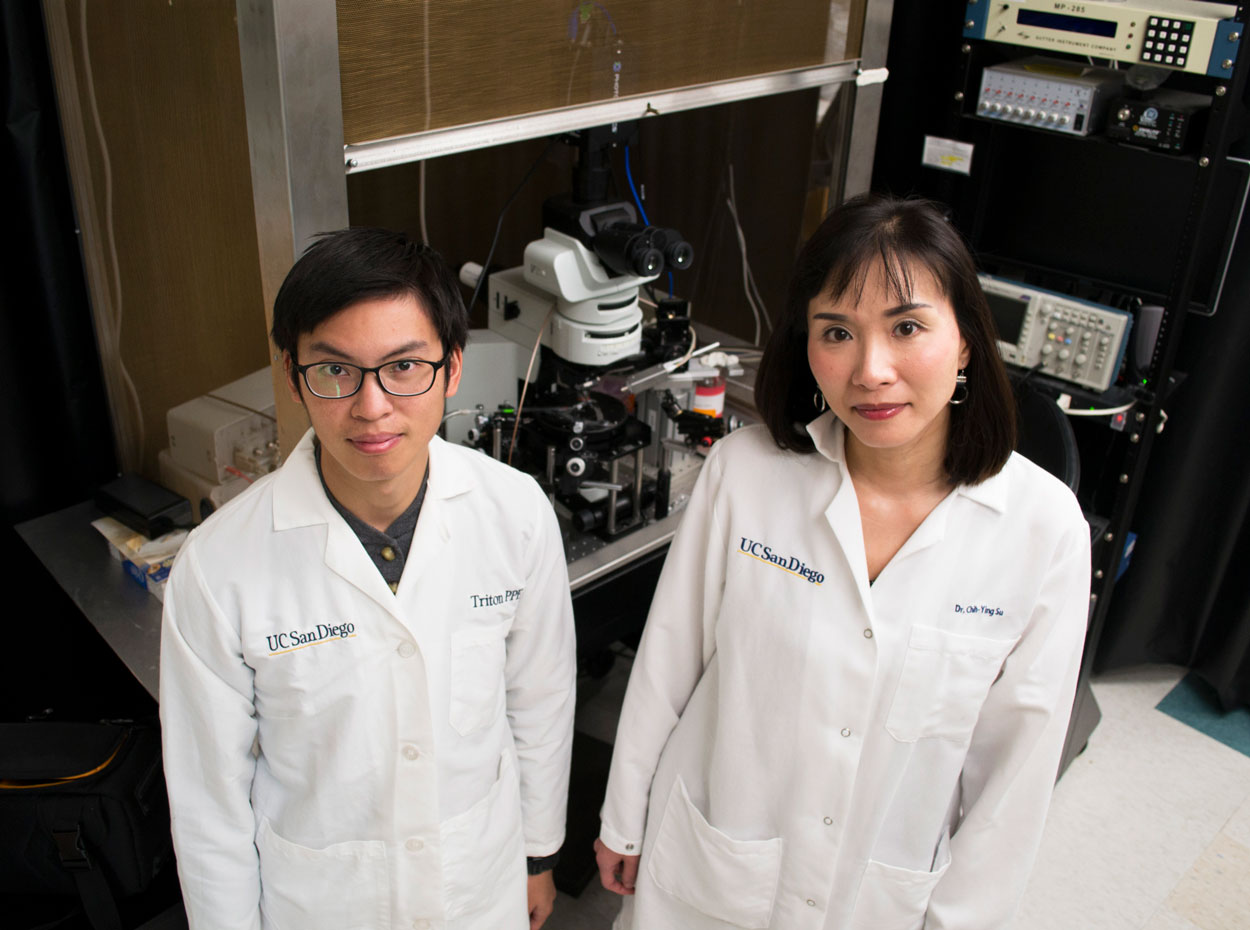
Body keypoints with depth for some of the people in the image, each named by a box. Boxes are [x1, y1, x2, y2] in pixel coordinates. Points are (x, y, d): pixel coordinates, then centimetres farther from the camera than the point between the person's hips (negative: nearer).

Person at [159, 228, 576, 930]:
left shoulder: (517, 512, -17)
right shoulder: (219, 567, -23)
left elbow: (541, 699, -3)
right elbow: (209, 791, -10)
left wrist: (540, 853, 7)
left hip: (485, 873, 2)